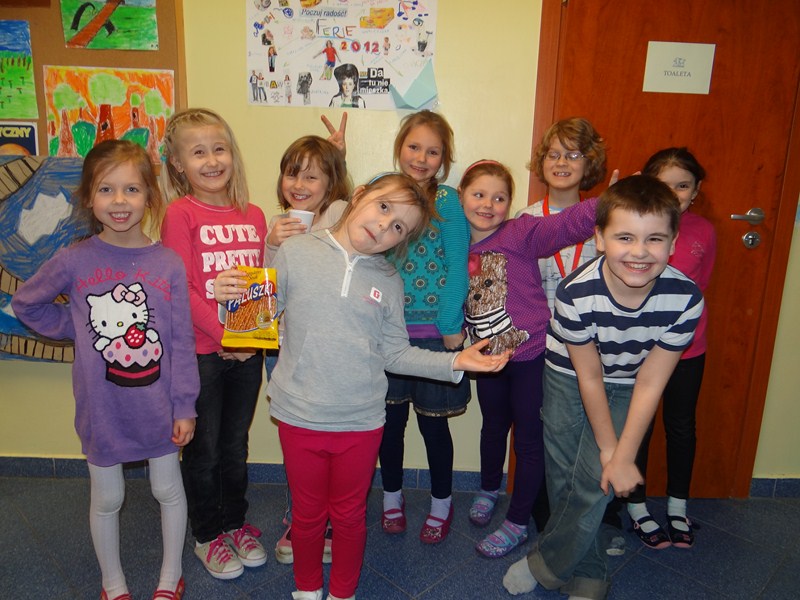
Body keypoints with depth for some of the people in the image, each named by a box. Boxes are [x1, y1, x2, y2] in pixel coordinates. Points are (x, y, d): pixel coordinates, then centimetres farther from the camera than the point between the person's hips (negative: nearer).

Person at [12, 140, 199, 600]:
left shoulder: (168, 264, -9)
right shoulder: (75, 260, -9)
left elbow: (182, 342, -6)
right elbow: (25, 303, 9)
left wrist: (185, 407, -5)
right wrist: (75, 329, -2)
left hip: (157, 407, 0)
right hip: (101, 408, 0)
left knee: (169, 491, 15)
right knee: (107, 500, 17)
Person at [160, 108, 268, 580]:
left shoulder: (253, 215, 5)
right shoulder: (181, 213, -9)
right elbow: (181, 289, -14)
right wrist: (224, 336, -17)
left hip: (249, 350, 4)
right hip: (201, 351, -4)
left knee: (236, 443, 19)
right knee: (204, 447, 12)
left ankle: (236, 523, 38)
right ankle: (208, 535, 33)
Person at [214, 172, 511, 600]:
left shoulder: (388, 282, -1)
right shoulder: (296, 252, -8)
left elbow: (394, 354, 1)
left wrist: (454, 362, -8)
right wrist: (233, 297, -23)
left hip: (361, 422, 1)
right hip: (300, 418, -1)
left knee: (350, 515, 20)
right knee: (308, 513, 19)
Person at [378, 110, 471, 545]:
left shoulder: (447, 201, -7)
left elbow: (456, 267, -6)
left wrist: (451, 326, -8)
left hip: (433, 329, -2)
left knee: (433, 421, 10)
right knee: (391, 417, 14)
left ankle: (441, 504, 32)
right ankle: (392, 497, 37)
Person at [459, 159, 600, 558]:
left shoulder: (521, 233, -15)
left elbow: (567, 224, -30)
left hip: (530, 353, -5)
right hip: (488, 356, 5)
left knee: (528, 438, 8)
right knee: (494, 426, 26)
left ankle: (517, 524, 28)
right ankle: (489, 490, 53)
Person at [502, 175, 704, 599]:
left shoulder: (685, 298, -27)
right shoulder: (576, 294, -32)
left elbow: (650, 383, -19)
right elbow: (589, 378, -19)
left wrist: (622, 457, -16)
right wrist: (609, 451, -12)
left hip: (627, 386, 1)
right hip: (569, 379, 0)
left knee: (595, 484, -6)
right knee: (565, 482, 6)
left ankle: (544, 565, 20)